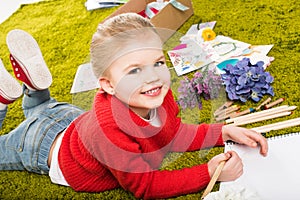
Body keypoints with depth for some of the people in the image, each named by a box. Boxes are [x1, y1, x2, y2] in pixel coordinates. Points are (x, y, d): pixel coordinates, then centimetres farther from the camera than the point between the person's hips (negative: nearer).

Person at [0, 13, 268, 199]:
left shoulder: (159, 96, -28)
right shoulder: (110, 129, -49)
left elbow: (174, 133, -8)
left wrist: (225, 132, -19)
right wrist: (208, 172, -42)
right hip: (47, 144, -5)